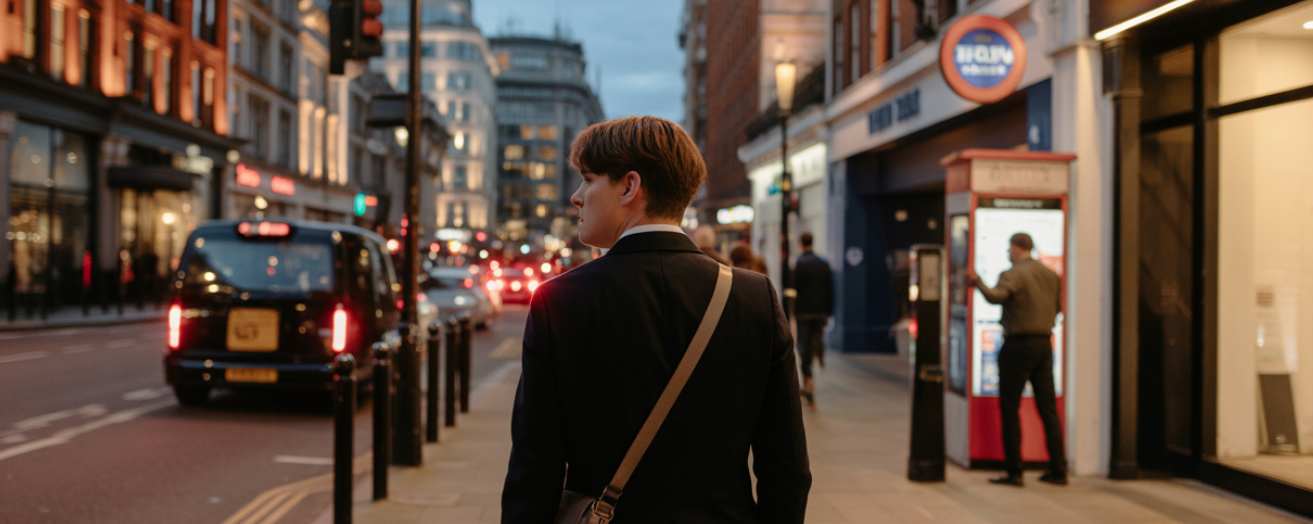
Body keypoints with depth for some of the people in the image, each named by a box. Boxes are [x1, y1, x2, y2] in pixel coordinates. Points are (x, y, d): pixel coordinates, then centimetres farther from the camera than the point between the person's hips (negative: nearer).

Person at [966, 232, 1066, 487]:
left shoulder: (1013, 275, -13)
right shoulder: (1051, 275, 10)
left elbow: (996, 296, -30)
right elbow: (1058, 307, 18)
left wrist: (977, 282, -18)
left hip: (1018, 345, -6)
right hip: (1045, 344, 7)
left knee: (1009, 408, 1)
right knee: (1048, 408, 10)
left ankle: (1014, 472, -1)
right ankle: (1058, 470, 11)